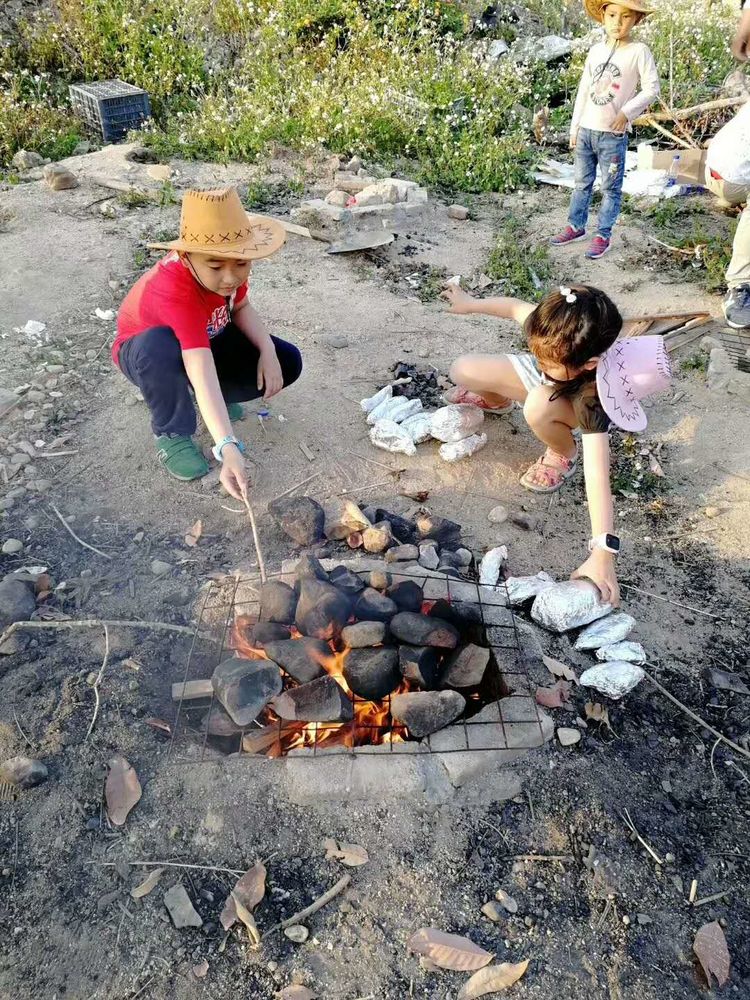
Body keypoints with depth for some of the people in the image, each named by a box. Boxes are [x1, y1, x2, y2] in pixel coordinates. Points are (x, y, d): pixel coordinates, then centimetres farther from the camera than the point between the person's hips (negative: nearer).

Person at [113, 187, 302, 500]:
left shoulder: (230, 265, -23)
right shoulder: (173, 291, -42)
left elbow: (240, 307, -4)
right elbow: (202, 371, -52)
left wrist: (268, 351, -21)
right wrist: (227, 447, -60)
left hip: (206, 339, 6)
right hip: (143, 352, -5)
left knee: (287, 363, -11)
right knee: (161, 346, -43)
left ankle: (215, 399, 12)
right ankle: (171, 434, -15)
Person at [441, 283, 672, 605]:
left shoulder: (592, 401, -46)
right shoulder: (553, 332, -36)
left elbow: (597, 477, -53)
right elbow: (516, 307, -14)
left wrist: (602, 554, -58)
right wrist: (471, 303, 2)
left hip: (572, 400, -5)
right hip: (537, 379, 5)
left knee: (537, 407, -41)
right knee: (462, 370, -9)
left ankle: (563, 454, -5)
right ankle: (496, 400, 28)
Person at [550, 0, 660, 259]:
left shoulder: (639, 51, -7)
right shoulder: (596, 51, 8)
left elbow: (651, 88, -7)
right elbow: (584, 90, 12)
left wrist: (627, 112, -18)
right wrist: (575, 127, 11)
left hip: (613, 134, -5)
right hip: (586, 130, 5)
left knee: (610, 188, 2)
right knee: (581, 183, 13)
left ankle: (603, 235, 9)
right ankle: (576, 226, 24)